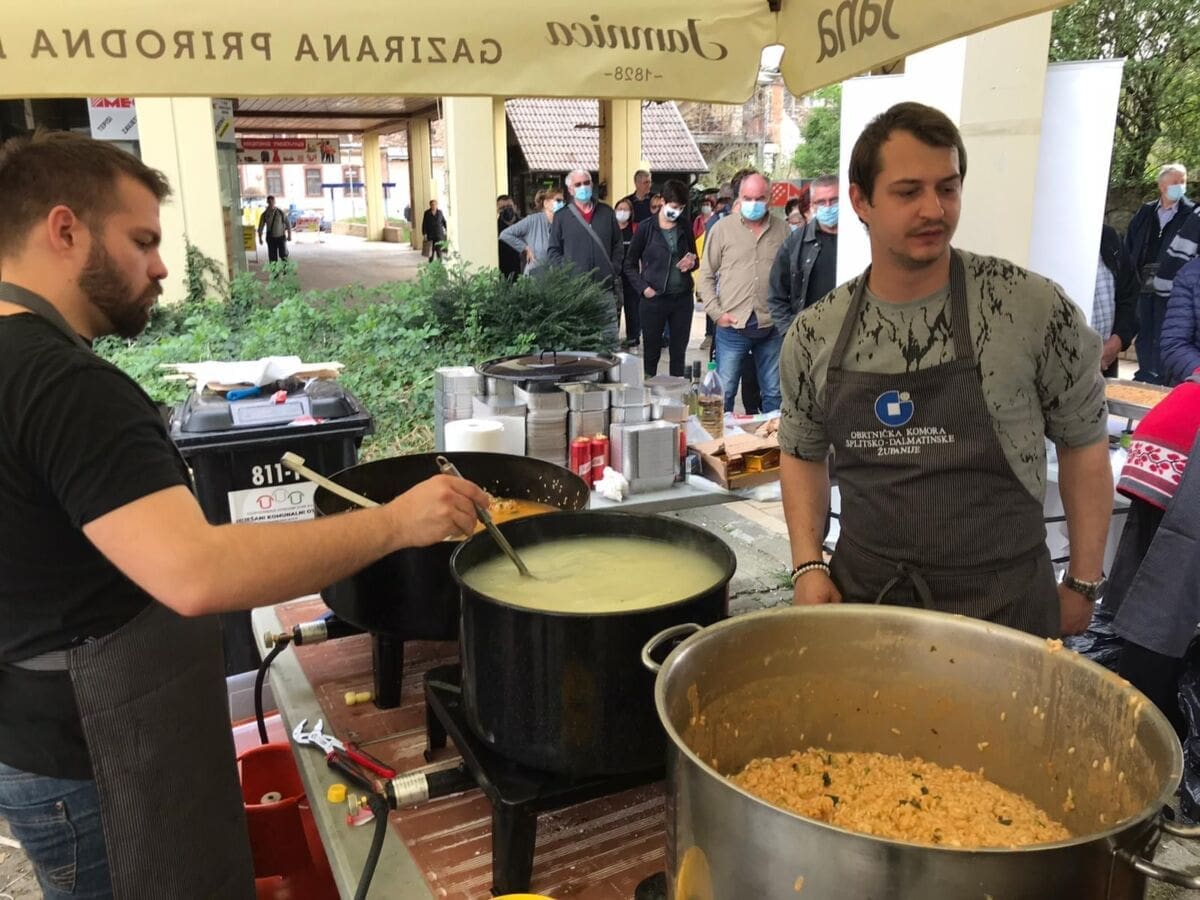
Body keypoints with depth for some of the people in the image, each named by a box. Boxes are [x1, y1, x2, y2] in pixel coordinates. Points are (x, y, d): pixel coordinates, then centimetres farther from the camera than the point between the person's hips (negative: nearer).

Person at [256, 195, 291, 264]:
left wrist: (289, 235, -2)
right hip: (271, 238, 1)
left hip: (281, 237, -1)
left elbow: (288, 223, 2)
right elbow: (261, 227, 6)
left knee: (283, 255, -3)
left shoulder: (280, 212, -3)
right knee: (272, 257, 2)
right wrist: (260, 238, 3)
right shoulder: (265, 214, 0)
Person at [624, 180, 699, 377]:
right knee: (652, 352, 5)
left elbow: (695, 259, 20)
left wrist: (692, 262, -3)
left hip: (682, 298, 3)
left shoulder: (685, 227, 7)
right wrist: (643, 288, -10)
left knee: (679, 352, 9)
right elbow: (630, 264, 2)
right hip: (654, 299, -3)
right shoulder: (647, 228, -3)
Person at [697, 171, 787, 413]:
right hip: (732, 326, -2)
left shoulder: (782, 230, 6)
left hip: (771, 327, 2)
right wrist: (716, 312, -6)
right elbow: (706, 275, 3)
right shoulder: (722, 228, 2)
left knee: (774, 393, 11)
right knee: (724, 391, 3)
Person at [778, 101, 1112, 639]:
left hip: (1004, 602, -2)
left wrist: (1084, 582, 2)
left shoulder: (1034, 308, -11)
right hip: (860, 594, 2)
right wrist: (808, 565, -1)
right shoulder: (815, 334, -3)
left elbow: (1084, 440, 0)